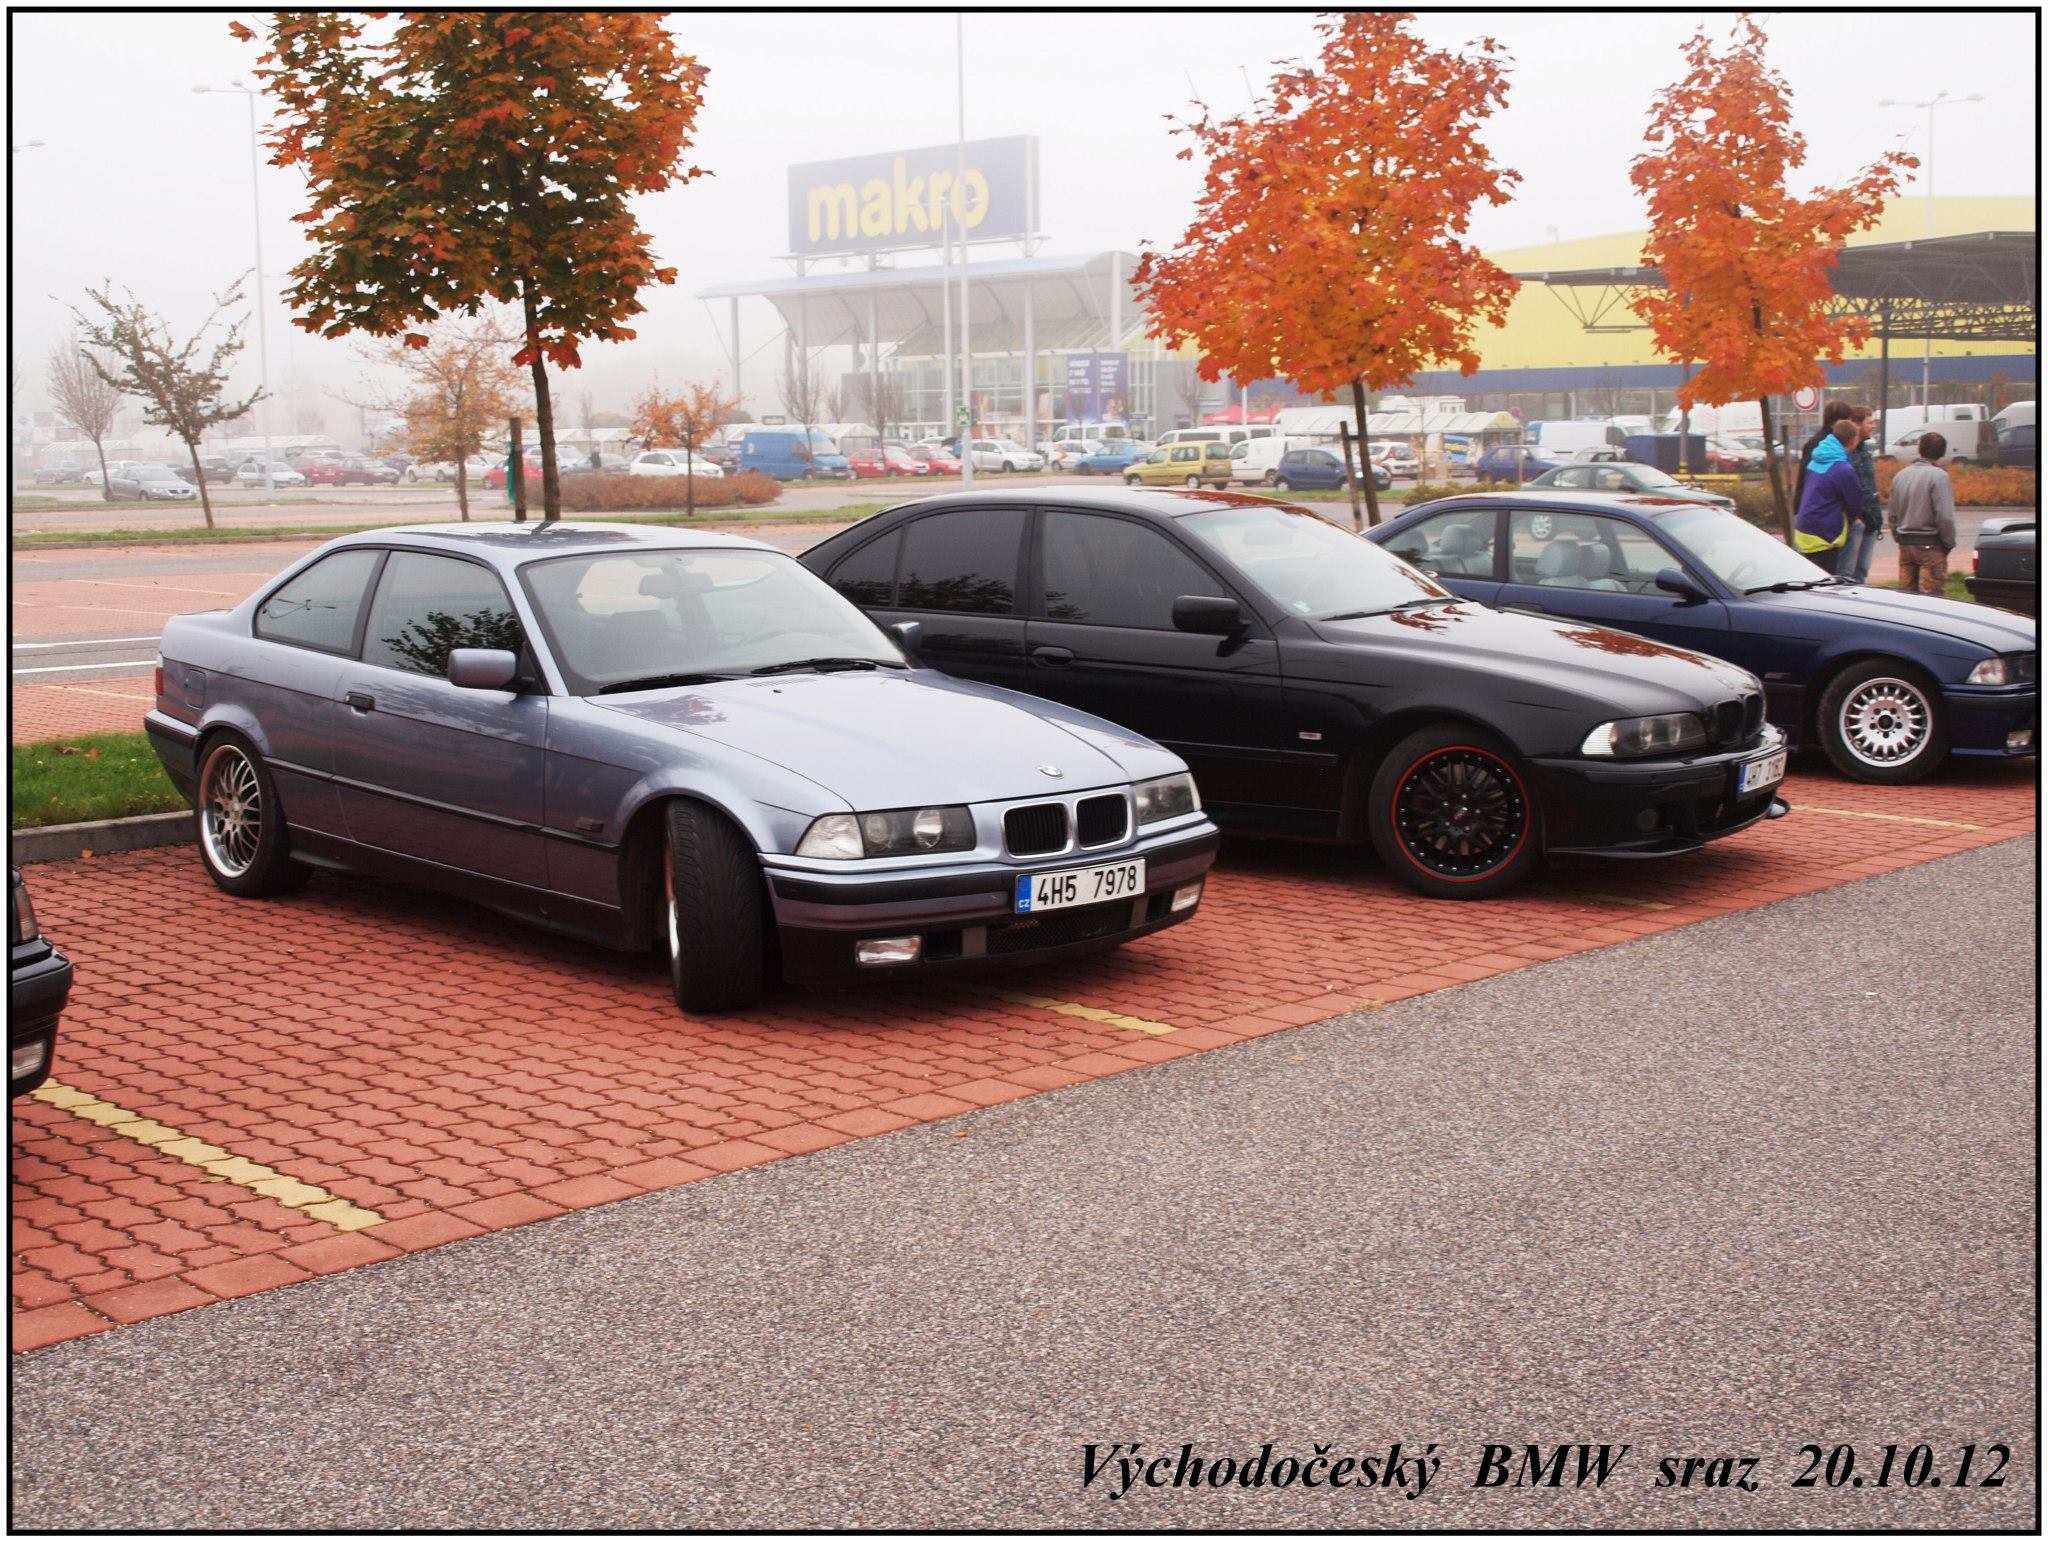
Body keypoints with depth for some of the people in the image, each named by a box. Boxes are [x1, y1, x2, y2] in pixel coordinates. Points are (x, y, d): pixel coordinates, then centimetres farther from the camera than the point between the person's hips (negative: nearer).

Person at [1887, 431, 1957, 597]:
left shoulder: (1901, 475, 9)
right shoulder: (1938, 476, -12)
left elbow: (1893, 515, 13)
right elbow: (1945, 516, -17)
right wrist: (1949, 543, -5)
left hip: (1905, 545, 6)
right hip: (1930, 545, -6)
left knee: (1906, 594, 11)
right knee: (1931, 597, -4)